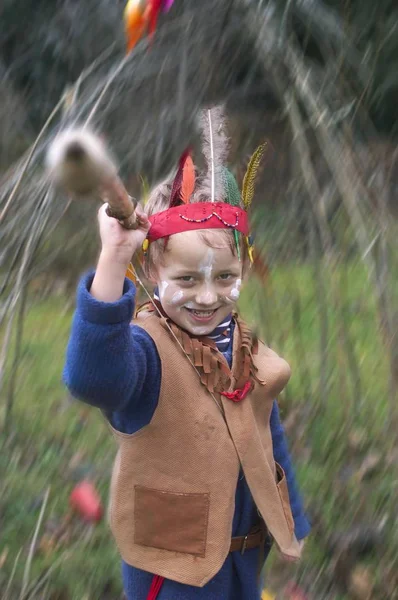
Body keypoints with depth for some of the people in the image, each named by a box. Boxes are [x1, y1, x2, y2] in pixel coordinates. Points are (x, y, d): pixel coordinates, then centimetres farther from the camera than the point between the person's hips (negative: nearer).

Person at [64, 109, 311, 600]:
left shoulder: (246, 349, -1)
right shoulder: (147, 348, -23)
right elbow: (92, 377, -48)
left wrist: (293, 523, 20)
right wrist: (113, 258, -56)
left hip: (246, 552, 6)